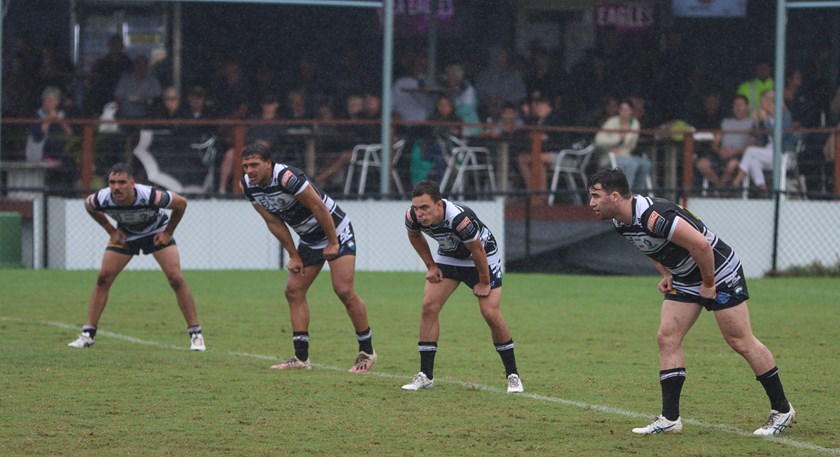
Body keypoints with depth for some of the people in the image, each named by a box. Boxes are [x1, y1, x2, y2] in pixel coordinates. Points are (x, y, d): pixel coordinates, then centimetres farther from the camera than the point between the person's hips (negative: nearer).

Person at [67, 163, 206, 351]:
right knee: (103, 279, -7)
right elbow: (88, 205, -3)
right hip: (125, 234, 2)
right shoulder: (102, 199, -31)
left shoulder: (150, 196, -39)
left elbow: (181, 203, -20)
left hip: (156, 232, -2)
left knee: (176, 279, -14)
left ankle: (195, 334, -6)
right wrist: (111, 230, -4)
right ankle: (88, 334, 3)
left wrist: (168, 233, -14)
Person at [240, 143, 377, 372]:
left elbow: (319, 208, -24)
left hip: (336, 231, -8)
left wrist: (333, 243, -16)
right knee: (293, 291, 2)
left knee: (344, 291, -14)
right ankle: (301, 358, 6)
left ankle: (367, 351, 0)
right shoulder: (249, 186, -6)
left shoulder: (287, 178, -31)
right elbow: (273, 222, 3)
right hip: (309, 239, 8)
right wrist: (294, 255, 3)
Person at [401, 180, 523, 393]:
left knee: (491, 314, -13)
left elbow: (478, 251, -26)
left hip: (483, 257, -5)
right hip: (449, 256, 5)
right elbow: (414, 236, 2)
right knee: (429, 306, -9)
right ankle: (425, 376, -3)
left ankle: (512, 375, 3)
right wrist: (431, 266, 1)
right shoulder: (412, 216, -24)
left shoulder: (459, 218, -42)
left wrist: (484, 283, -13)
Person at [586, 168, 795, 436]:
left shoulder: (653, 215, -32)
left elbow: (700, 244, -33)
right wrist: (666, 275, 7)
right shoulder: (621, 223, -2)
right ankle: (670, 418, -1)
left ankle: (782, 410, 9)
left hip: (719, 273, -9)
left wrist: (708, 285, -21)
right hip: (684, 280, 9)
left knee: (740, 342, -3)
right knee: (667, 337, -2)